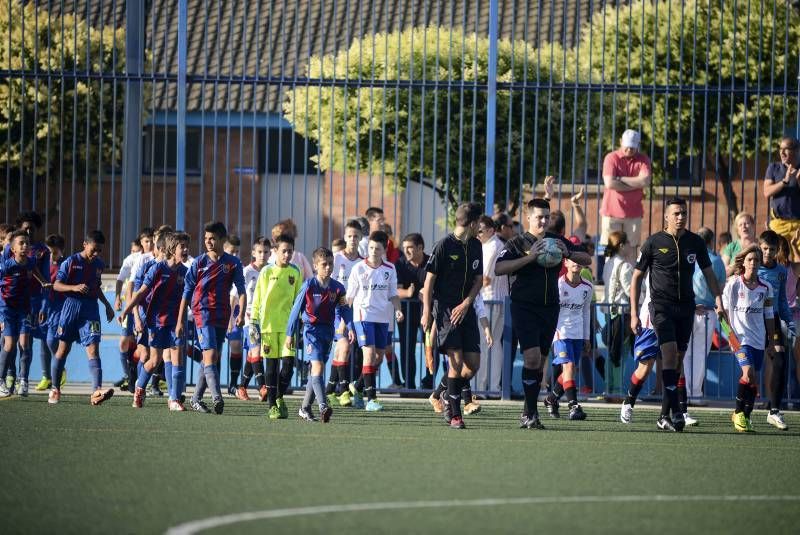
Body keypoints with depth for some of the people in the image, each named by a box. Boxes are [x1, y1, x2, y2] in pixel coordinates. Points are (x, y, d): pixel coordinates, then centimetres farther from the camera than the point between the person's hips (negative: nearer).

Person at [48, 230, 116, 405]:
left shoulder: (99, 264, 9)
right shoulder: (71, 262, -5)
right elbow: (56, 285, -7)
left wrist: (107, 305, 21)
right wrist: (74, 288, -23)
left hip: (91, 310, 3)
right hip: (71, 306, -3)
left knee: (93, 349, -11)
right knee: (63, 349, 7)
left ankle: (97, 391, -23)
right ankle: (55, 389, 20)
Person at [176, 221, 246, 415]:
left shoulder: (233, 263, 4)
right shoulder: (199, 262, 2)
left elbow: (241, 291, 1)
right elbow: (187, 292, 6)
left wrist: (241, 314, -15)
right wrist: (180, 321, 3)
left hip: (222, 315, 3)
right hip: (203, 312, -3)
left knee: (213, 358, 8)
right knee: (210, 355, -16)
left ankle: (196, 399, 19)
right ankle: (217, 398, -26)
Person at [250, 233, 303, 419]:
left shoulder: (295, 273, 8)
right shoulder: (267, 272, 1)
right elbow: (257, 299, 3)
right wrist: (254, 322, -1)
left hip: (288, 325, 2)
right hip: (269, 325, -2)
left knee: (289, 361, -7)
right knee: (272, 365, 1)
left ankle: (280, 397, 14)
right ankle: (272, 405, 8)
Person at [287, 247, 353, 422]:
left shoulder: (337, 288, 3)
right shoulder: (309, 286, -8)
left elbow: (344, 309, 10)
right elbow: (296, 309, -3)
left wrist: (349, 328, -7)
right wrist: (290, 334, -1)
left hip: (328, 331, 5)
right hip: (311, 330, -5)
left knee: (317, 370, 10)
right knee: (317, 366, -17)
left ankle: (305, 408, 22)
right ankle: (323, 406, -27)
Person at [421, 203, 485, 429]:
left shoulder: (475, 245, 10)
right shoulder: (444, 245, -8)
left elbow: (479, 279, 11)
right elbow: (430, 279, -6)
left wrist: (466, 304, -5)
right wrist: (427, 312, -9)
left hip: (466, 309, 6)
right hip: (445, 308, -6)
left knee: (473, 364, 0)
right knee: (457, 361, -13)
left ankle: (450, 398, 24)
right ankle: (455, 414, -5)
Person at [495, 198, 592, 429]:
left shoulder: (557, 241, 10)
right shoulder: (517, 243, -2)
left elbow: (587, 260, 10)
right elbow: (499, 269, -16)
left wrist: (568, 253, -11)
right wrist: (529, 257, -25)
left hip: (550, 308, 5)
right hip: (524, 307, -5)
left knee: (540, 361, 9)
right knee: (532, 357, -17)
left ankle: (528, 413, 20)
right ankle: (531, 413, -11)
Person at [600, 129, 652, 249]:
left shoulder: (643, 160, 5)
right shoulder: (611, 158, -1)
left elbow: (645, 181, -12)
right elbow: (610, 183, -15)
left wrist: (620, 179, -10)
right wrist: (635, 184, -9)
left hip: (633, 213, 2)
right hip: (612, 212, -2)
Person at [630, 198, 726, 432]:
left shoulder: (695, 242, 6)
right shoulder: (654, 242, -2)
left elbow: (709, 273, 14)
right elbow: (637, 277, 2)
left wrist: (718, 301, 0)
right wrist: (634, 314, -3)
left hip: (686, 307, 4)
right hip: (661, 306, -4)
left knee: (677, 360, 5)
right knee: (670, 352, -20)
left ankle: (664, 416, 13)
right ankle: (676, 412, -25)